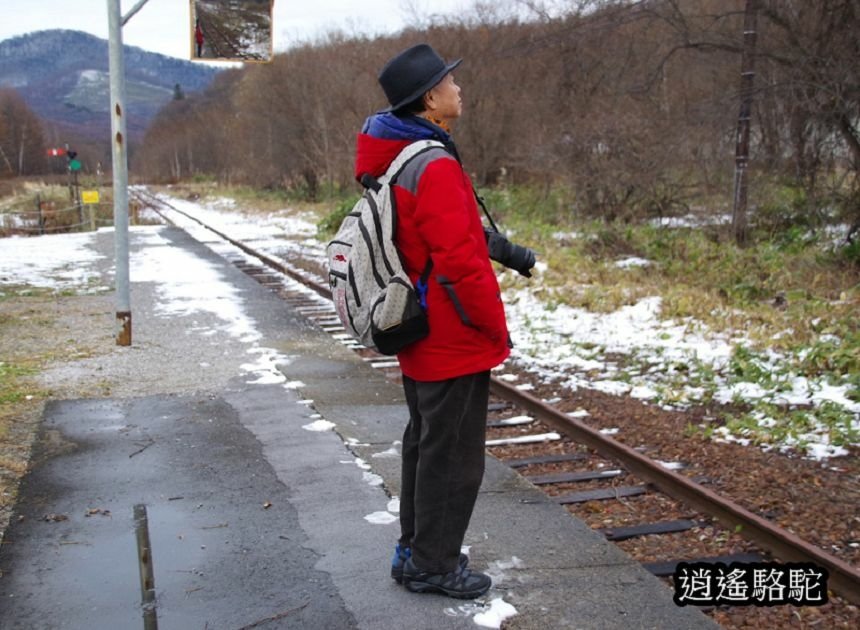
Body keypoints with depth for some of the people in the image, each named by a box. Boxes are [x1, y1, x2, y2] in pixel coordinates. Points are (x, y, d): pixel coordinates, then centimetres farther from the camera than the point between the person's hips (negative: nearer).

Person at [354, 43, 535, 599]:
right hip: (455, 342, -10)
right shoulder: (435, 166, -22)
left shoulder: (390, 161, 8)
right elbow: (461, 261, -24)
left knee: (425, 444, 20)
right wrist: (497, 327, -13)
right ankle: (433, 565, 17)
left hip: (419, 339, 10)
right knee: (453, 455, 4)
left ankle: (416, 549, 33)